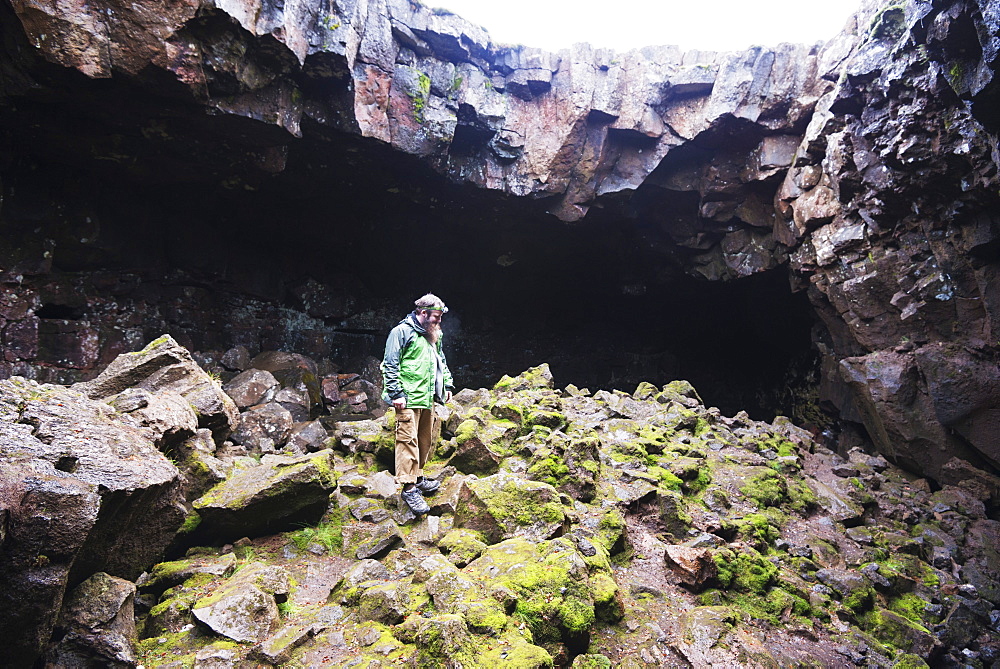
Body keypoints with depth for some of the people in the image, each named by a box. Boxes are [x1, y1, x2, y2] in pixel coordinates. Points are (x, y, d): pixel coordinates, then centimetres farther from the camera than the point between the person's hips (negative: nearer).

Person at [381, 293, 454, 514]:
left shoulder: (433, 336, 19)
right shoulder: (402, 332, -8)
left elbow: (442, 362, 30)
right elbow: (390, 364, -11)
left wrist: (447, 384, 22)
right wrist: (396, 393, -16)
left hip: (428, 399, 9)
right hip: (409, 399, -9)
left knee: (425, 440, 14)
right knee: (408, 440, -9)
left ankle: (417, 477, 28)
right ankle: (409, 487, -5)